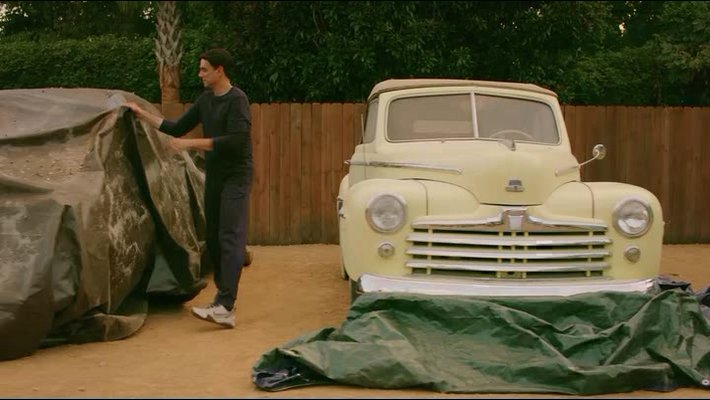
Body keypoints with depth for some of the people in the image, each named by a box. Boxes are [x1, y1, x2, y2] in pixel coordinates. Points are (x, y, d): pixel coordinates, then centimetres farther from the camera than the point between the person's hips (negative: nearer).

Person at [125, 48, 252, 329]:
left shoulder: (237, 100, -13)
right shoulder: (205, 99, 11)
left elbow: (236, 140, -24)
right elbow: (178, 128, 17)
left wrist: (191, 144, -22)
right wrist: (143, 115, 13)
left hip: (235, 176, -9)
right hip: (214, 175, 9)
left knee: (230, 238, -15)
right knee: (213, 238, 10)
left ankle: (225, 308, -22)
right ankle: (224, 294, 20)